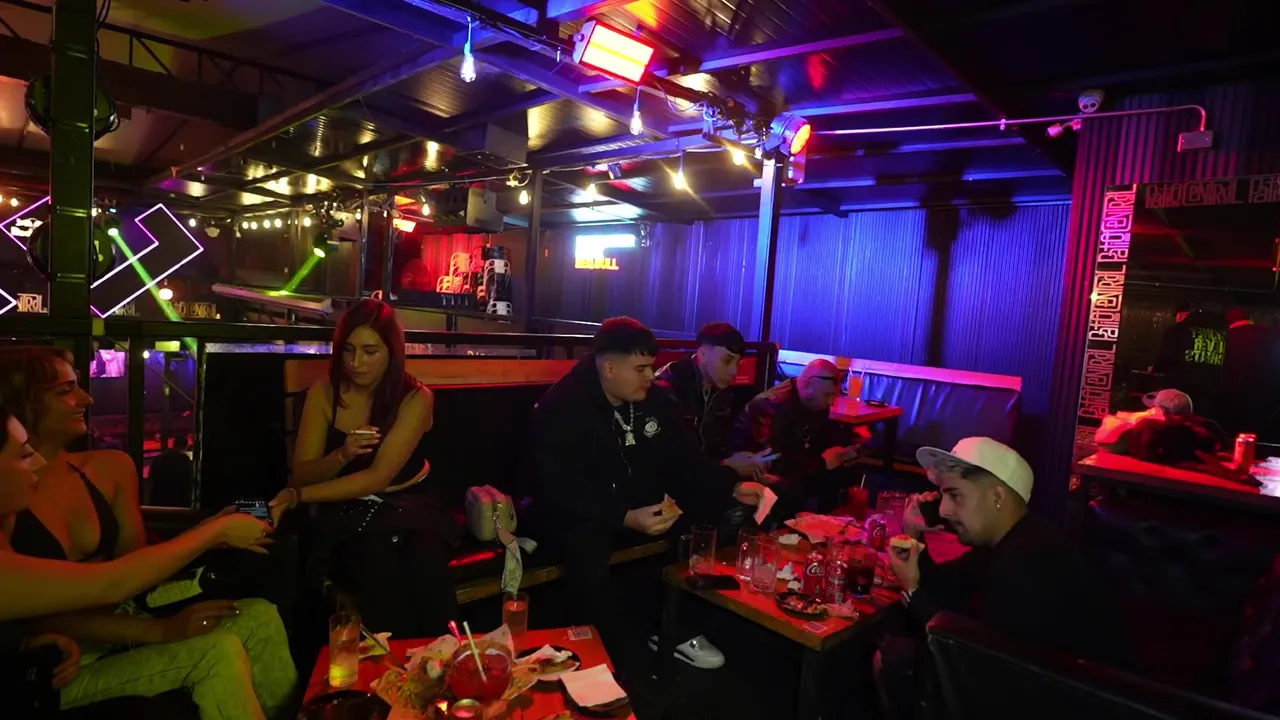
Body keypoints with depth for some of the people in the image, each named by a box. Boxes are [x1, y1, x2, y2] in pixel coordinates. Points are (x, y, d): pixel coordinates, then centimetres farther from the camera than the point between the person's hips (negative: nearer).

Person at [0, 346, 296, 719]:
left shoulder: (110, 468, 7)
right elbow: (39, 616, -17)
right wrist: (159, 630, -25)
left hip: (119, 631, 6)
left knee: (259, 617, -18)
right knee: (217, 650, -27)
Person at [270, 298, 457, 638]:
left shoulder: (415, 398, -10)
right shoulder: (324, 391, -2)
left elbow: (378, 477, -18)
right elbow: (301, 475, -2)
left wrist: (296, 496, -26)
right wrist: (342, 455, -24)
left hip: (407, 506, -1)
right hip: (349, 512, 1)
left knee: (427, 570, -33)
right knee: (382, 573, -33)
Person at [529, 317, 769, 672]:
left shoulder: (654, 401, 1)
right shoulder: (561, 409, -18)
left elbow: (687, 464, 4)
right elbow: (561, 493, -24)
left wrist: (732, 486, -13)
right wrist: (626, 518, -35)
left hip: (645, 508, 6)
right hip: (579, 515, -6)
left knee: (703, 524, -14)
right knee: (586, 547, -37)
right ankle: (631, 656, -21)